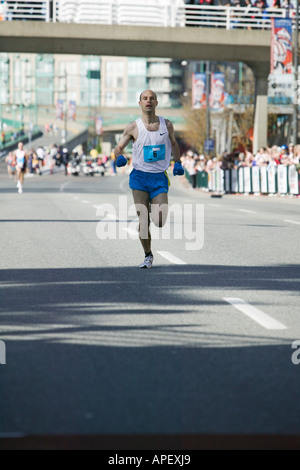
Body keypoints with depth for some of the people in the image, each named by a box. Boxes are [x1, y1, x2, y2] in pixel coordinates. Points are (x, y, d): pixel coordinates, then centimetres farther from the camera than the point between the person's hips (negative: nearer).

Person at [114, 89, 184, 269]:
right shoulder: (133, 127, -2)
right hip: (140, 177, -1)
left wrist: (178, 163, 7)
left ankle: (154, 207, 29)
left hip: (160, 178, 1)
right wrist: (120, 157, -16)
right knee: (143, 221, -6)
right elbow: (119, 148, 6)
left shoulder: (167, 125, 4)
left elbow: (173, 144, 21)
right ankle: (148, 255, 12)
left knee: (160, 222, -8)